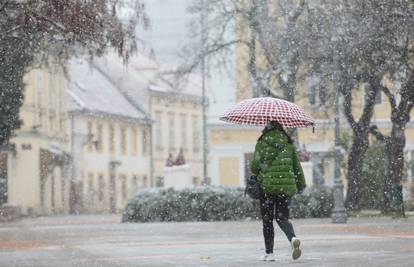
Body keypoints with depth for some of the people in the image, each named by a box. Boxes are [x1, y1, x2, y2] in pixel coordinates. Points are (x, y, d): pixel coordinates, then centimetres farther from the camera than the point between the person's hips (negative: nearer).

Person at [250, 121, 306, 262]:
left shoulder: (262, 144, -1)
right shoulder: (288, 145, 7)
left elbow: (255, 166, -6)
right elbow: (297, 166, 9)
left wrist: (258, 174, 17)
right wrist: (301, 185, 21)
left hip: (267, 186, -3)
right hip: (287, 186, 3)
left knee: (267, 220, 8)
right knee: (282, 218, 8)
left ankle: (269, 253, 9)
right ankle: (293, 238, -22)